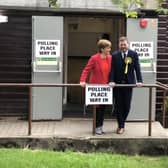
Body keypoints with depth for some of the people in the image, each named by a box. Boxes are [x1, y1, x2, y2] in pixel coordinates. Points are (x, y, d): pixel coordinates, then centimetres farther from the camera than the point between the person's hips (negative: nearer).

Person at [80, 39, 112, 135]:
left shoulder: (110, 58, 3)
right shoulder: (94, 58, -12)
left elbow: (112, 71, 10)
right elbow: (86, 70, -13)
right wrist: (83, 81, -24)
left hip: (106, 86, 5)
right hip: (96, 86, -5)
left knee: (103, 107, 9)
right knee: (98, 107, 1)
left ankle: (100, 126, 21)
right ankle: (97, 127, 13)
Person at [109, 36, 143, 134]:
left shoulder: (134, 54, 1)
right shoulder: (114, 55, 0)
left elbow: (137, 68, -3)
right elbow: (112, 69, -4)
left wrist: (139, 81, -14)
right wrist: (111, 81, -16)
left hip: (128, 83, 0)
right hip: (117, 84, 0)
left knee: (127, 106, 4)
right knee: (118, 105, 4)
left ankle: (121, 124, 24)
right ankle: (121, 126, 16)